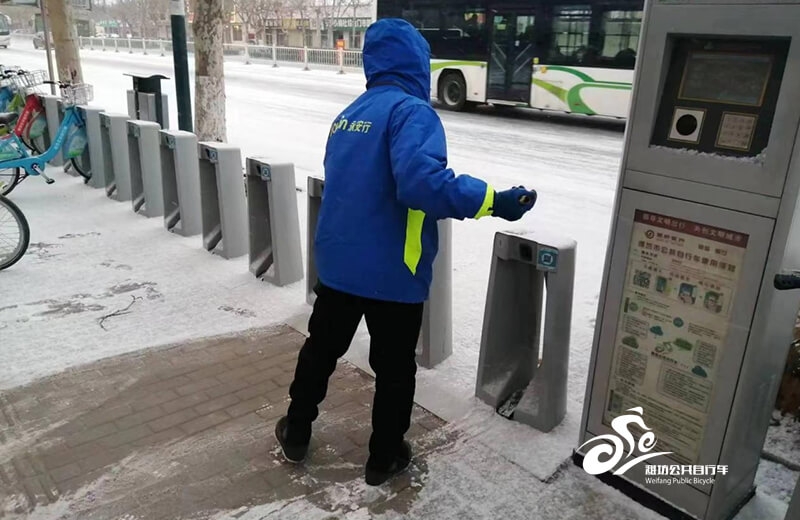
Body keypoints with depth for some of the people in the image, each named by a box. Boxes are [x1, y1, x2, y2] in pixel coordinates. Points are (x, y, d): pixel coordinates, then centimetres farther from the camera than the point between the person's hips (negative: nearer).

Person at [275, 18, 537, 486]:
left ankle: (297, 434, 40)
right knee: (394, 369, 12)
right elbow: (422, 181, -32)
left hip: (336, 262, 7)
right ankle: (385, 457, 29)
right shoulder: (411, 110, -15)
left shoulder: (347, 116, 10)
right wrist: (493, 201, -26)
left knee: (321, 348, 23)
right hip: (392, 271, -7)